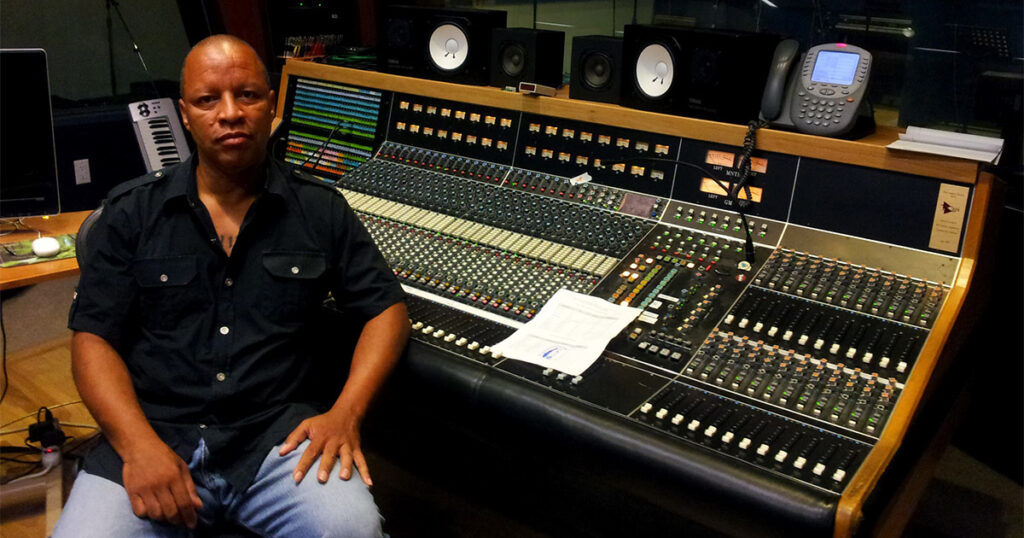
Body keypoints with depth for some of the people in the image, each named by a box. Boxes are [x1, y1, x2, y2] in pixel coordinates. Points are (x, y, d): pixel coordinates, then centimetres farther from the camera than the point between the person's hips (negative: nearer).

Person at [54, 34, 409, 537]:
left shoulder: (321, 210, 6)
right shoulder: (132, 212, 7)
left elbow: (388, 310, 7)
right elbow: (93, 337, 4)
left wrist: (346, 413, -9)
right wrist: (139, 444, -13)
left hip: (278, 435, 0)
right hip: (153, 433, 1)